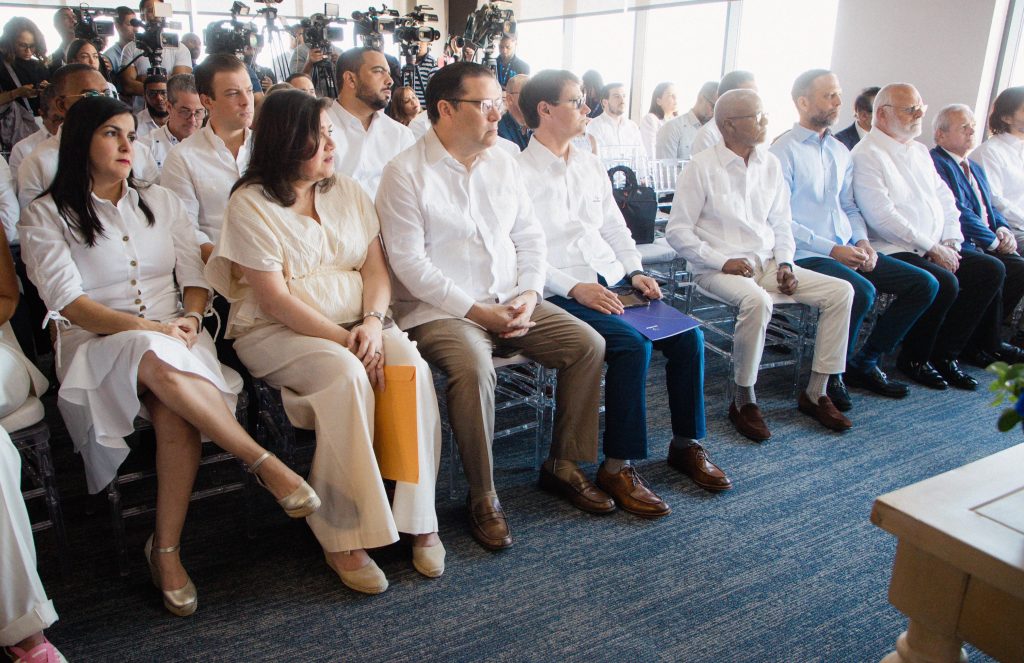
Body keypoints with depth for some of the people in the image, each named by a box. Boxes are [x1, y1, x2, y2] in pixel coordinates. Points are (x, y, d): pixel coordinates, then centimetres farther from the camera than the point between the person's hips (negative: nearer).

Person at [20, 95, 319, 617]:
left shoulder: (161, 202, 19)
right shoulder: (45, 216, 6)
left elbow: (194, 276, 13)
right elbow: (67, 302, -6)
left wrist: (190, 321, -10)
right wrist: (149, 329, -20)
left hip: (175, 337, 3)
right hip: (98, 345, -2)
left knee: (175, 413, -33)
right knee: (160, 365, -40)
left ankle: (166, 550, -24)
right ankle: (264, 462, -32)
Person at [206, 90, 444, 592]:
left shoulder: (347, 192, 12)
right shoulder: (251, 204, -5)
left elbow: (376, 267, 6)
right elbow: (274, 300, -13)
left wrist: (372, 321, -14)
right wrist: (343, 339, -20)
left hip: (357, 324, 5)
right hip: (276, 332, -4)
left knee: (412, 366, -26)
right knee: (347, 376, -35)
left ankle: (419, 518, -15)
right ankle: (342, 540, -23)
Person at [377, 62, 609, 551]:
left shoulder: (503, 163, 11)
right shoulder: (405, 173, -8)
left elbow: (530, 235, 12)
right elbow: (409, 262, -14)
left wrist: (529, 294, -5)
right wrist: (474, 311, -18)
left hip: (511, 303, 6)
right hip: (440, 309, -6)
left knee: (588, 344, -8)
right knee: (473, 368, -34)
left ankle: (563, 464, 8)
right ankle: (482, 496, -13)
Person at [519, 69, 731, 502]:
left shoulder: (590, 164, 19)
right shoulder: (519, 172, -4)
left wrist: (635, 272, 5)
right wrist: (575, 288, -19)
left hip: (612, 282, 7)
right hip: (562, 293, -7)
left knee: (688, 336, -10)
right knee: (632, 343, -29)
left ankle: (687, 445, 7)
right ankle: (618, 467, -16)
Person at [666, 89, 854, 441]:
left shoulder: (770, 164, 11)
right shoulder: (702, 167, -6)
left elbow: (781, 222, 17)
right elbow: (677, 231, -8)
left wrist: (785, 262, 0)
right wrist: (723, 261, -16)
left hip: (768, 262, 7)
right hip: (719, 267, -6)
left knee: (840, 291, -8)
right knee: (757, 301, -37)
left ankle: (816, 392, 0)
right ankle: (744, 401, -18)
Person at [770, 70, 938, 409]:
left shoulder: (840, 151, 18)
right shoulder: (783, 151, -7)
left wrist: (862, 241, 1)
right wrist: (831, 249, -18)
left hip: (848, 251, 8)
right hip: (806, 255, -8)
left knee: (924, 284, -2)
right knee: (861, 290, -33)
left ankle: (865, 362, 9)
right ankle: (831, 374, -9)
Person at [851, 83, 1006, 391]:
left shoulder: (919, 151, 20)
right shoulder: (866, 155, -9)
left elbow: (945, 200, 20)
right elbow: (882, 216, -18)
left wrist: (951, 242, 3)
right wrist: (932, 248, -15)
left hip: (935, 249, 9)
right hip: (892, 251, -9)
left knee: (991, 269, -5)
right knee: (944, 282, -29)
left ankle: (945, 354, 2)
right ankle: (914, 359, -5)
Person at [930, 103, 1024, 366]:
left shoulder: (976, 168, 26)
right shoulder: (934, 163, -7)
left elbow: (990, 207, 27)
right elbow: (957, 212, -14)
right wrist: (993, 241, -11)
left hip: (984, 246, 9)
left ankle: (981, 337, 1)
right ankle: (989, 346, -10)